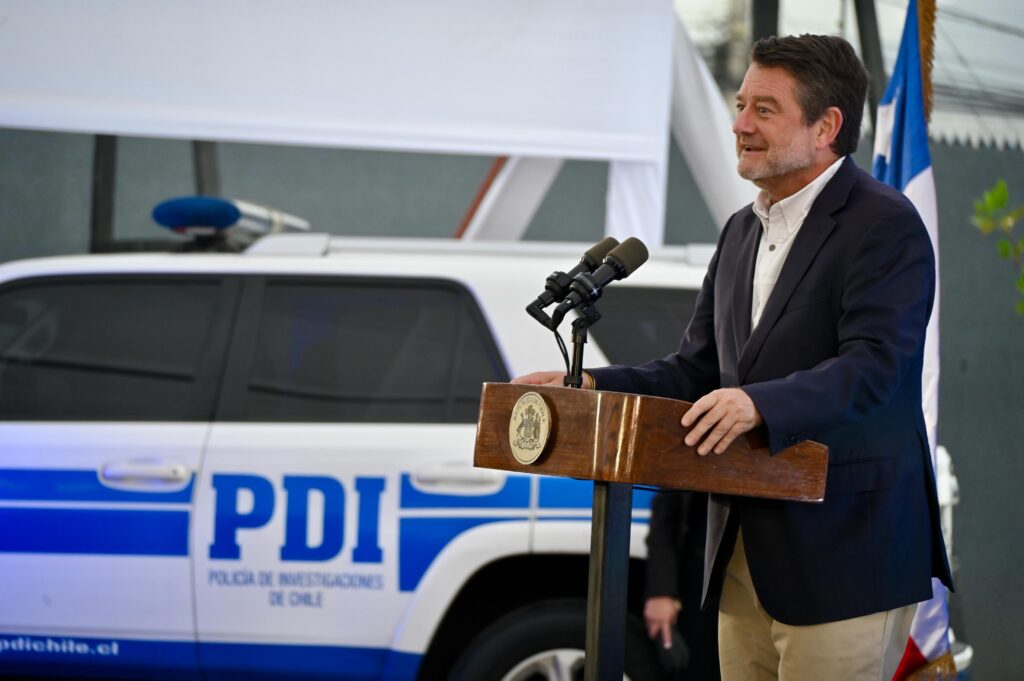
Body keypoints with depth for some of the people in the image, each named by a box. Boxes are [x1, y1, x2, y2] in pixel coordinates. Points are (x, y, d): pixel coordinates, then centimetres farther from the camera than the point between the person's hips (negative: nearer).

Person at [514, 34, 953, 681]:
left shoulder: (886, 225, -10)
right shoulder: (742, 231, 18)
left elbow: (873, 366, -22)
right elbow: (696, 369, 18)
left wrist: (759, 403, -37)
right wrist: (592, 385, 2)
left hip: (846, 555, -8)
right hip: (746, 555, 8)